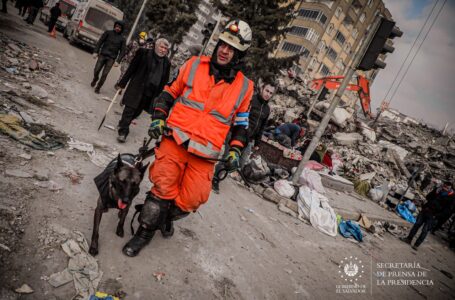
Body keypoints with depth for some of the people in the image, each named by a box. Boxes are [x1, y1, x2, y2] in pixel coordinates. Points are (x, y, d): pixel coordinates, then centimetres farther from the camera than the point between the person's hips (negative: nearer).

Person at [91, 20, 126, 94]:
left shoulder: (122, 39, 3)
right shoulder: (108, 33, 5)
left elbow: (122, 51, 2)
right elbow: (100, 42, 5)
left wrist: (118, 61, -8)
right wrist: (95, 52, -2)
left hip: (111, 58, -1)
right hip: (102, 55, 1)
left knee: (104, 74, -5)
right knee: (96, 71, -2)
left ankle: (98, 88, 11)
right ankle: (95, 79, 32)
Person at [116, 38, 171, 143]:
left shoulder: (167, 63, 5)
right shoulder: (144, 53, -2)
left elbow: (164, 81, 7)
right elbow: (131, 68, 0)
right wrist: (122, 83, -1)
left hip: (151, 93, 3)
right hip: (137, 88, -3)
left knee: (137, 111, 11)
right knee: (130, 109, -3)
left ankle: (123, 125, 33)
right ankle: (123, 131, 6)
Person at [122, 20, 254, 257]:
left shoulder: (244, 86, 7)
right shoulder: (194, 65, 6)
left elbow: (241, 122, 14)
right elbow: (169, 92, 13)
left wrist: (235, 149, 4)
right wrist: (158, 117, 1)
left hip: (205, 151, 1)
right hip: (176, 137, -1)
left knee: (193, 198, -2)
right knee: (164, 186, -10)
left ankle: (166, 215, 31)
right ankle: (146, 231, 14)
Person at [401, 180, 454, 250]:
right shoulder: (438, 190, 5)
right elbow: (428, 197, 5)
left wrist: (436, 215, -16)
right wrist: (435, 192, -10)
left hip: (432, 215, -4)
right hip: (425, 210, 5)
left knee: (425, 230, -3)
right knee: (417, 225, 7)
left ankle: (416, 245, 5)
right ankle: (409, 239, 18)